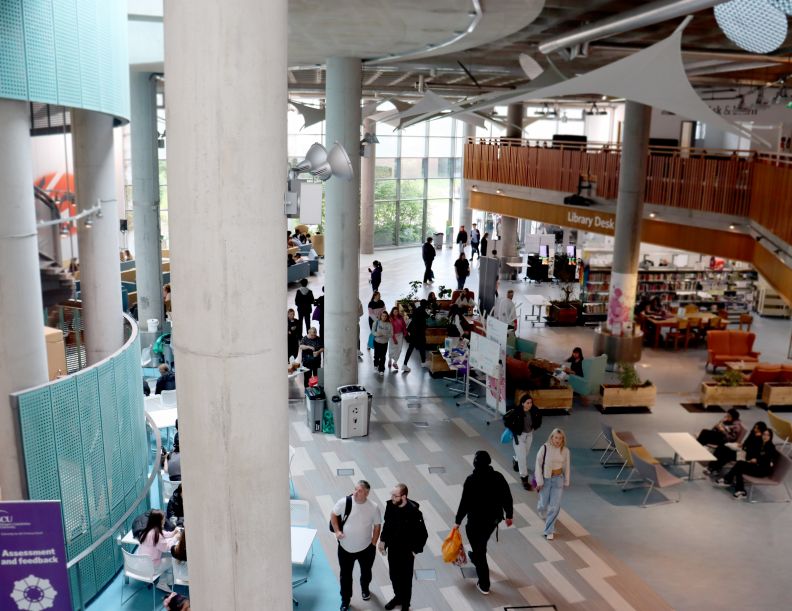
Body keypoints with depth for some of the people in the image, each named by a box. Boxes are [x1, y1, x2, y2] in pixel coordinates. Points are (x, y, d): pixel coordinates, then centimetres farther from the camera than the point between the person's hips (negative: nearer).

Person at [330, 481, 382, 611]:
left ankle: (365, 589, 57)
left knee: (366, 572, 26)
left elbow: (377, 526, -5)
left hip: (366, 548, 1)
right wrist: (337, 531, -12)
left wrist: (373, 544, -2)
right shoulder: (344, 502, -21)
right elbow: (333, 514, -3)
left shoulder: (373, 508, -20)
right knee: (345, 575, 14)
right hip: (345, 548, -1)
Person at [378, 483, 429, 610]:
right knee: (393, 575, 23)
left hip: (406, 551, -5)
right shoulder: (390, 505, -15)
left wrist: (415, 551, -13)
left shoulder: (414, 512, -30)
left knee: (405, 579, 15)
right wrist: (383, 540, 5)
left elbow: (423, 534, -19)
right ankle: (398, 596, 50)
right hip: (392, 547, 5)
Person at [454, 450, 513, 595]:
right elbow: (507, 498, -3)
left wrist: (457, 521, -6)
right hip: (494, 518, 5)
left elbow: (465, 503, -18)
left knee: (479, 548, 9)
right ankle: (476, 558, 60)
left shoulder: (472, 480, -22)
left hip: (477, 519, -5)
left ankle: (484, 585, 15)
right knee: (482, 541, 32)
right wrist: (509, 515, 11)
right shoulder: (498, 477, -9)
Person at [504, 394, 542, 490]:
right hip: (519, 435, -5)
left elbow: (539, 416, 7)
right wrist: (512, 429, -9)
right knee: (522, 456, -5)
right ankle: (524, 478, 5)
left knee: (525, 454, 24)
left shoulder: (534, 410, -16)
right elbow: (505, 418, -14)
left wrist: (534, 427, 4)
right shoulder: (516, 412, -28)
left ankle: (516, 460, 58)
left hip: (529, 434, 5)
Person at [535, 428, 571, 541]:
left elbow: (566, 467, 5)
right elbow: (538, 465, -11)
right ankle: (543, 514, 49)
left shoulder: (565, 451, -8)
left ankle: (549, 531, 12)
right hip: (545, 479, -1)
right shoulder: (544, 448, -17)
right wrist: (539, 481, -10)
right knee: (544, 504, 10)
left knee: (555, 506, -3)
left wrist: (566, 481, 11)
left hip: (558, 479, 2)